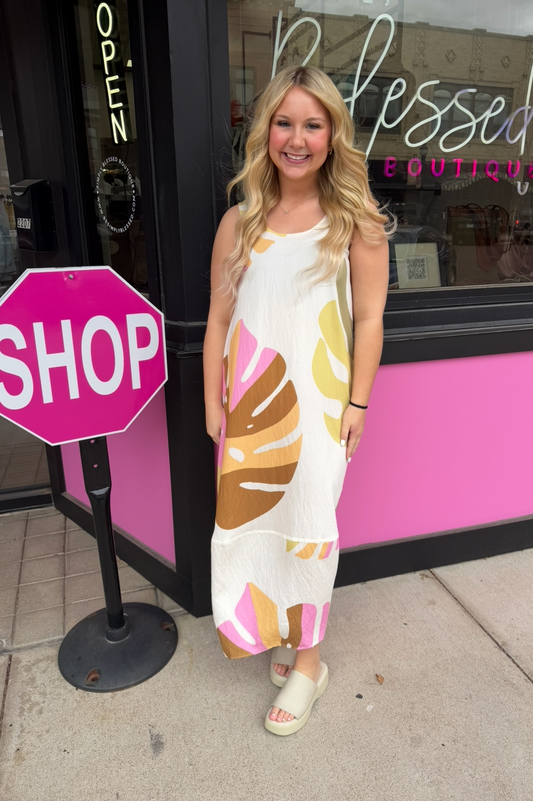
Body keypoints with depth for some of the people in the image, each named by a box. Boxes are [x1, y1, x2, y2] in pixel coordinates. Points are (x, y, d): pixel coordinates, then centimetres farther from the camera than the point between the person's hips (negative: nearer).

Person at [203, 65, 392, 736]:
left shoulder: (354, 221, 0)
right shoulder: (240, 222, 6)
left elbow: (369, 319, -2)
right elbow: (218, 318, 5)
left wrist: (357, 404, -5)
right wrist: (213, 402, 2)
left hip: (318, 396, -2)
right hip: (250, 394, 3)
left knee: (308, 521, 4)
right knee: (254, 514, 9)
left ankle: (307, 660, 25)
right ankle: (279, 633, 35)